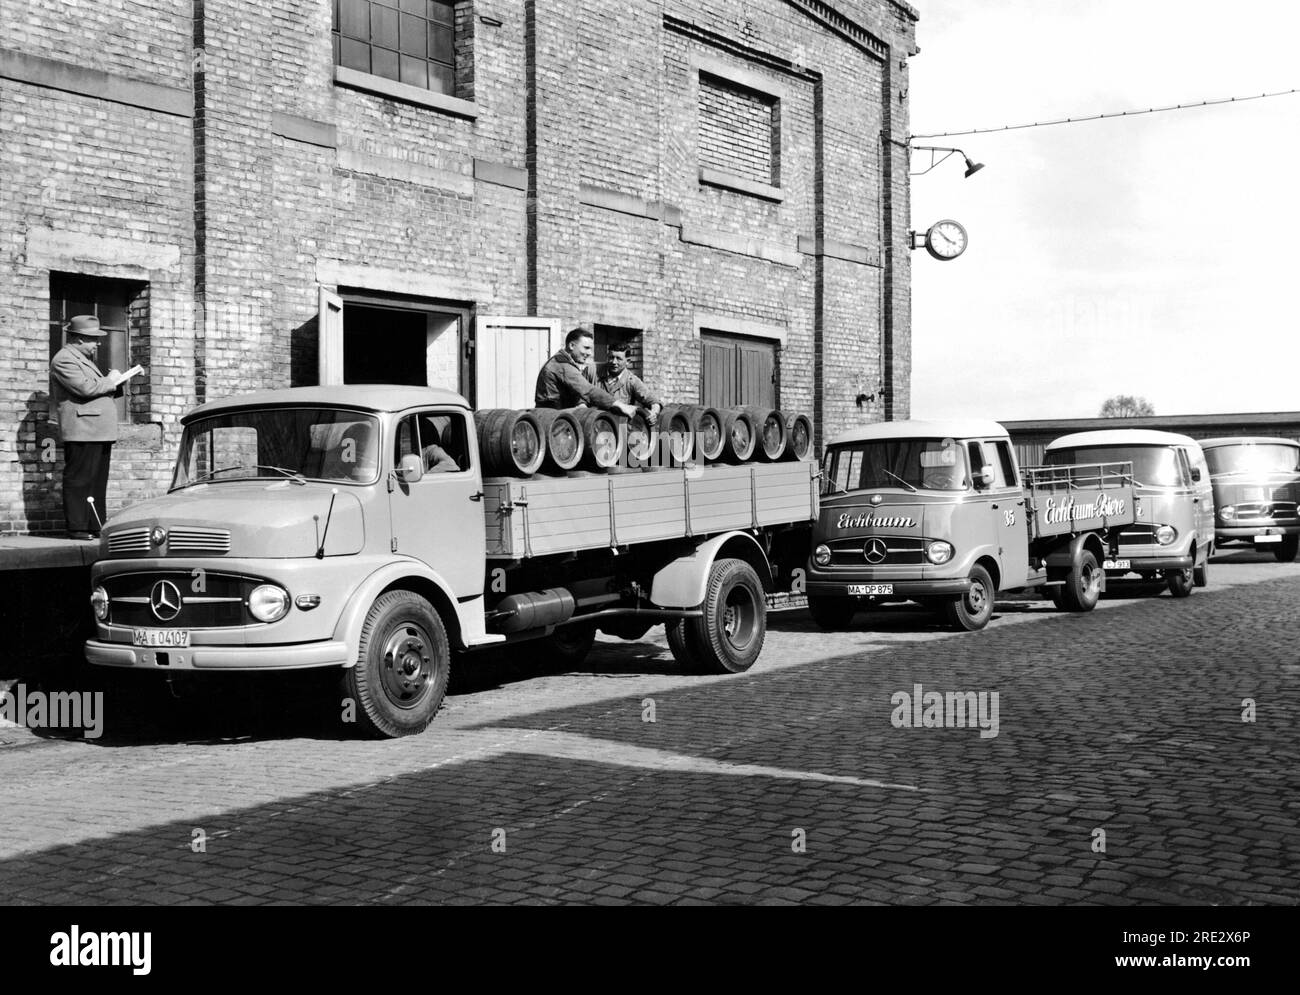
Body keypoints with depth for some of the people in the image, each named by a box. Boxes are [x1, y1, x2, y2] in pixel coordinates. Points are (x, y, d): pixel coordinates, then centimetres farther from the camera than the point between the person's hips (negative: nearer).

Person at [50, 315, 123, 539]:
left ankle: (96, 527, 16)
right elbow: (85, 388, -20)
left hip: (99, 432, 10)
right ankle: (77, 528, -6)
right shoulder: (64, 359, -9)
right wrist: (110, 381, -5)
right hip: (82, 431, -10)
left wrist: (113, 383, 12)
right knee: (79, 481, -8)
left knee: (98, 482, 12)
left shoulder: (85, 359, 24)